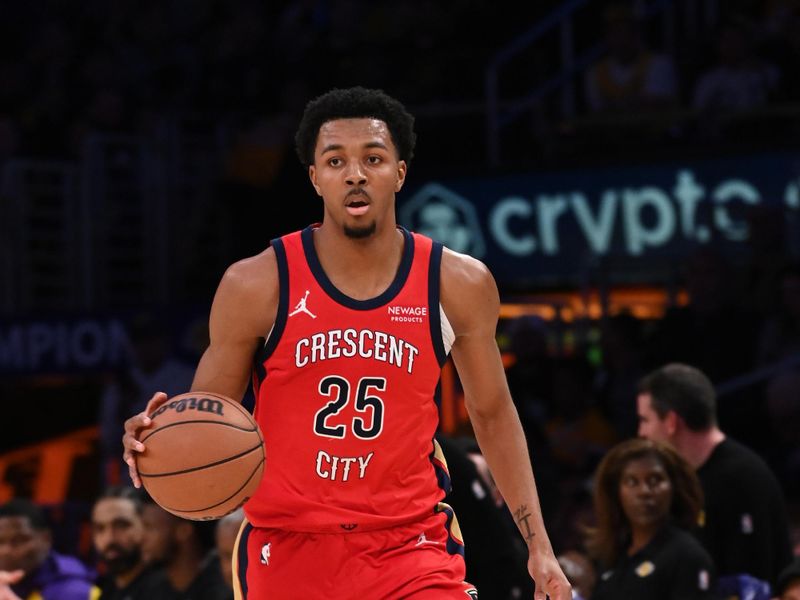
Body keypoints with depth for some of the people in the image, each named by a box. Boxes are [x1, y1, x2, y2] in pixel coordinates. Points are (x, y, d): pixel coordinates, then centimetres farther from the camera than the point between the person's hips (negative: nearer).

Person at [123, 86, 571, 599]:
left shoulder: (460, 284, -3)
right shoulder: (257, 285, -8)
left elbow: (493, 415, 10)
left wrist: (539, 544, 6)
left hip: (410, 541, 0)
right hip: (288, 544, 0)